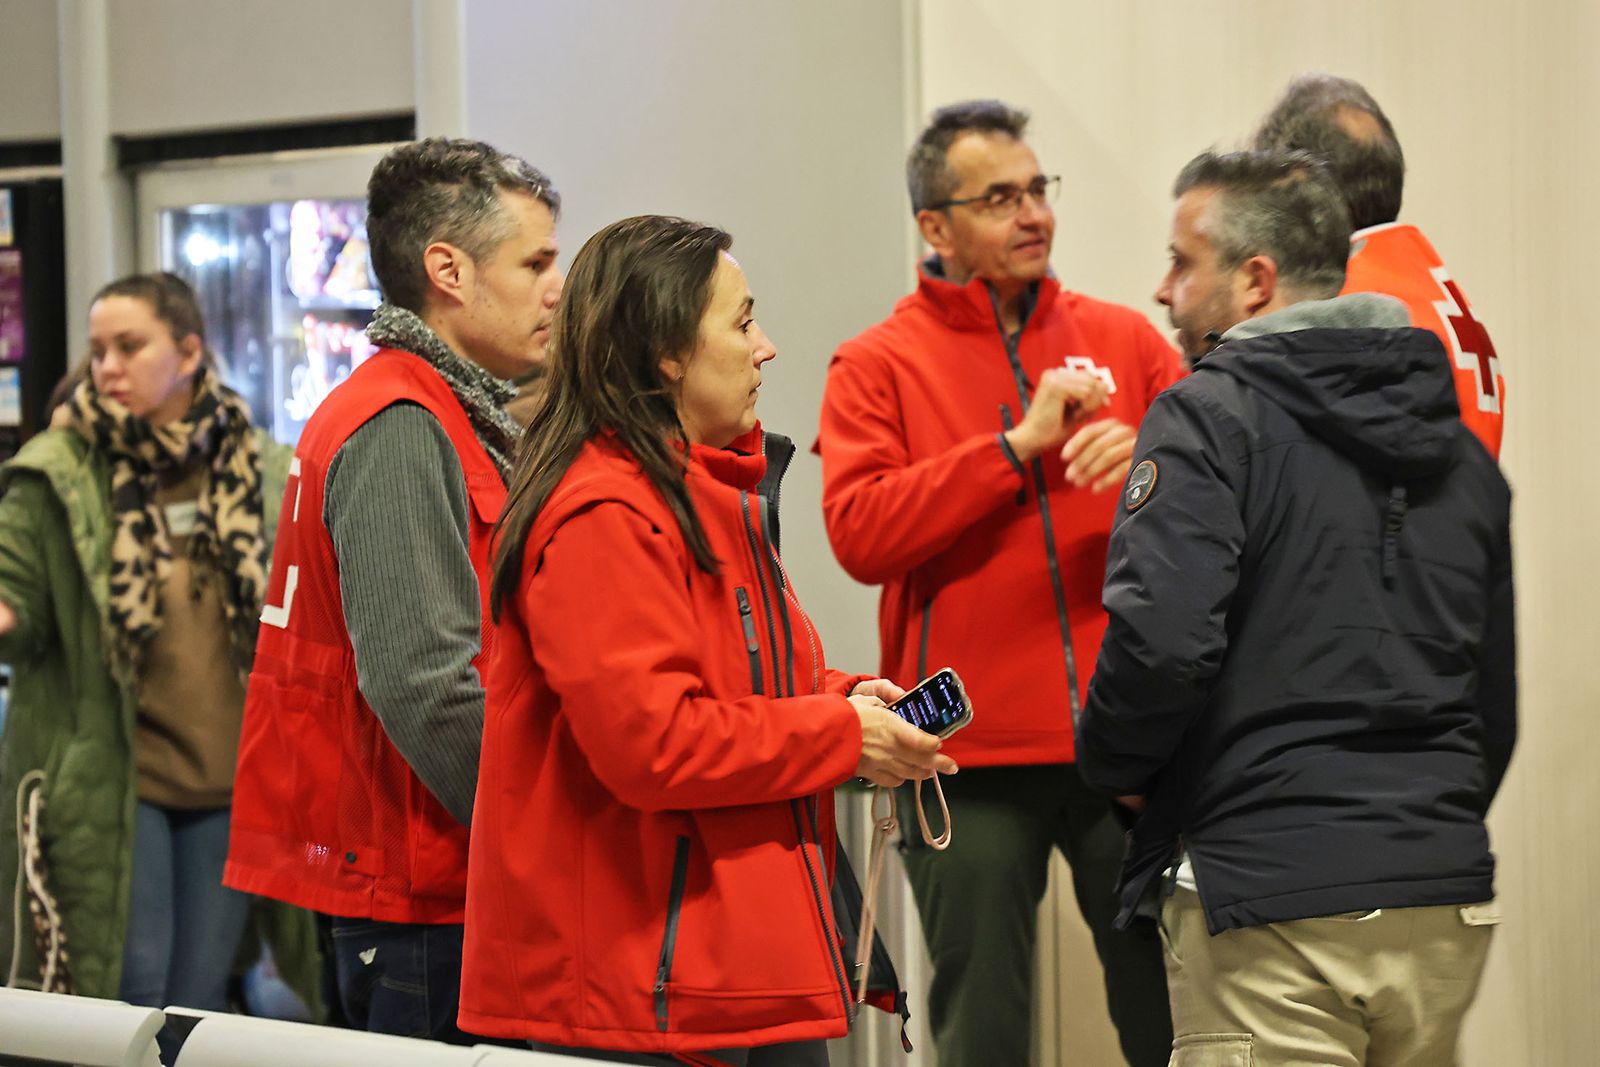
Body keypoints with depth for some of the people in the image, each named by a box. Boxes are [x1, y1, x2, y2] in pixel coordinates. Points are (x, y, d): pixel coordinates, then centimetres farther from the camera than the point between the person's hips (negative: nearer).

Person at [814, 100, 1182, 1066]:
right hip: (974, 757, -2)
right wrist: (1019, 444, -14)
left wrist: (1153, 458, -15)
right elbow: (859, 533, -11)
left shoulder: (1124, 341, 11)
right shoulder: (878, 365, 3)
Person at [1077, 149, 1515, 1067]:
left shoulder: (1211, 417, -8)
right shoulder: (1462, 448, 15)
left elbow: (1161, 640, -20)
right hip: (1449, 908, 7)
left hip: (1273, 906, -7)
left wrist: (1112, 763, -1)